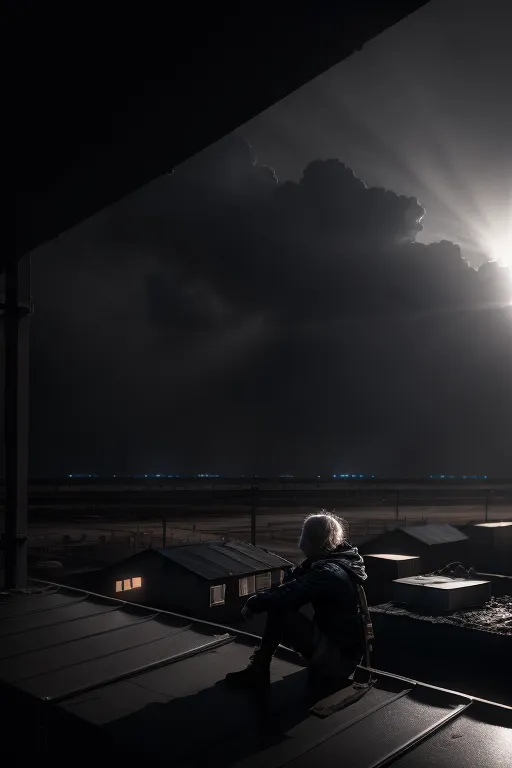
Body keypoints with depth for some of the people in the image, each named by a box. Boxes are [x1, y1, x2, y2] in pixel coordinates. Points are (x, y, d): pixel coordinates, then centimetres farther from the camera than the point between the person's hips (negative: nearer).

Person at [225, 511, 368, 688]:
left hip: (340, 658, -10)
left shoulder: (330, 573, -25)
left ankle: (258, 670, 0)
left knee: (279, 613, -19)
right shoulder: (330, 562, 5)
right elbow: (291, 585, 5)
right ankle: (258, 669, 8)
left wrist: (254, 603, -13)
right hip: (336, 643, 10)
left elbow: (287, 594, -29)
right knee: (278, 605, 3)